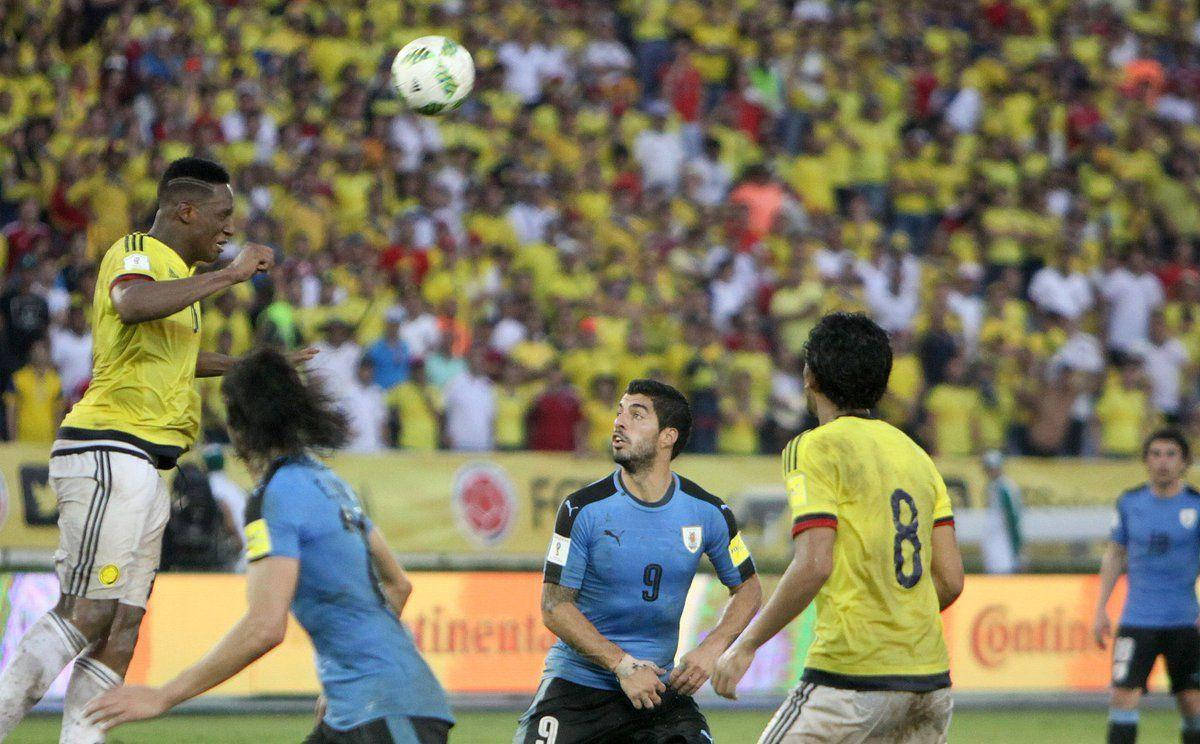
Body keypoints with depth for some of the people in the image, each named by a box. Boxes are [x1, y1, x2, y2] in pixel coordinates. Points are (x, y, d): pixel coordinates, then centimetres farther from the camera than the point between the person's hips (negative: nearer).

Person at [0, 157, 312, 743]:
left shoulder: (174, 270, 24)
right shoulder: (137, 253, -6)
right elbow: (134, 303, -32)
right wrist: (229, 276, -25)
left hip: (142, 471, 10)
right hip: (107, 455, -10)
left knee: (120, 631, 3)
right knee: (88, 616, -17)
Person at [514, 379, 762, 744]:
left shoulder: (707, 512, -1)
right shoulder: (583, 509, -10)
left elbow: (748, 589, 12)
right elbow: (555, 607, -9)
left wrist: (711, 649, -6)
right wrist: (622, 665, -18)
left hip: (658, 687, 2)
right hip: (577, 683, -2)